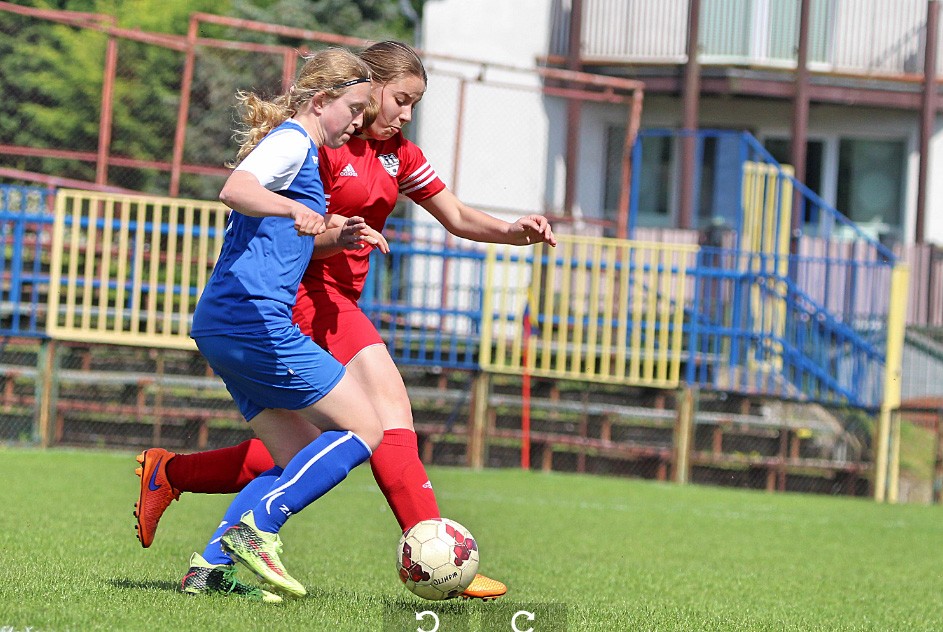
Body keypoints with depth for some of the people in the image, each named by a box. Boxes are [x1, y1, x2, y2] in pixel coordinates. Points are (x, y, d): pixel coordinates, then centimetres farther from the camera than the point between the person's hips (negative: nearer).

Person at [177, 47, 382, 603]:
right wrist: (295, 209, -44)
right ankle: (256, 530, -13)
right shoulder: (292, 140, -6)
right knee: (364, 431, -6)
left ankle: (212, 565, 1)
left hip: (224, 327, 10)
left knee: (305, 461, 11)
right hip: (256, 320, -10)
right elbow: (235, 189, -27)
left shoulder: (297, 147, 24)